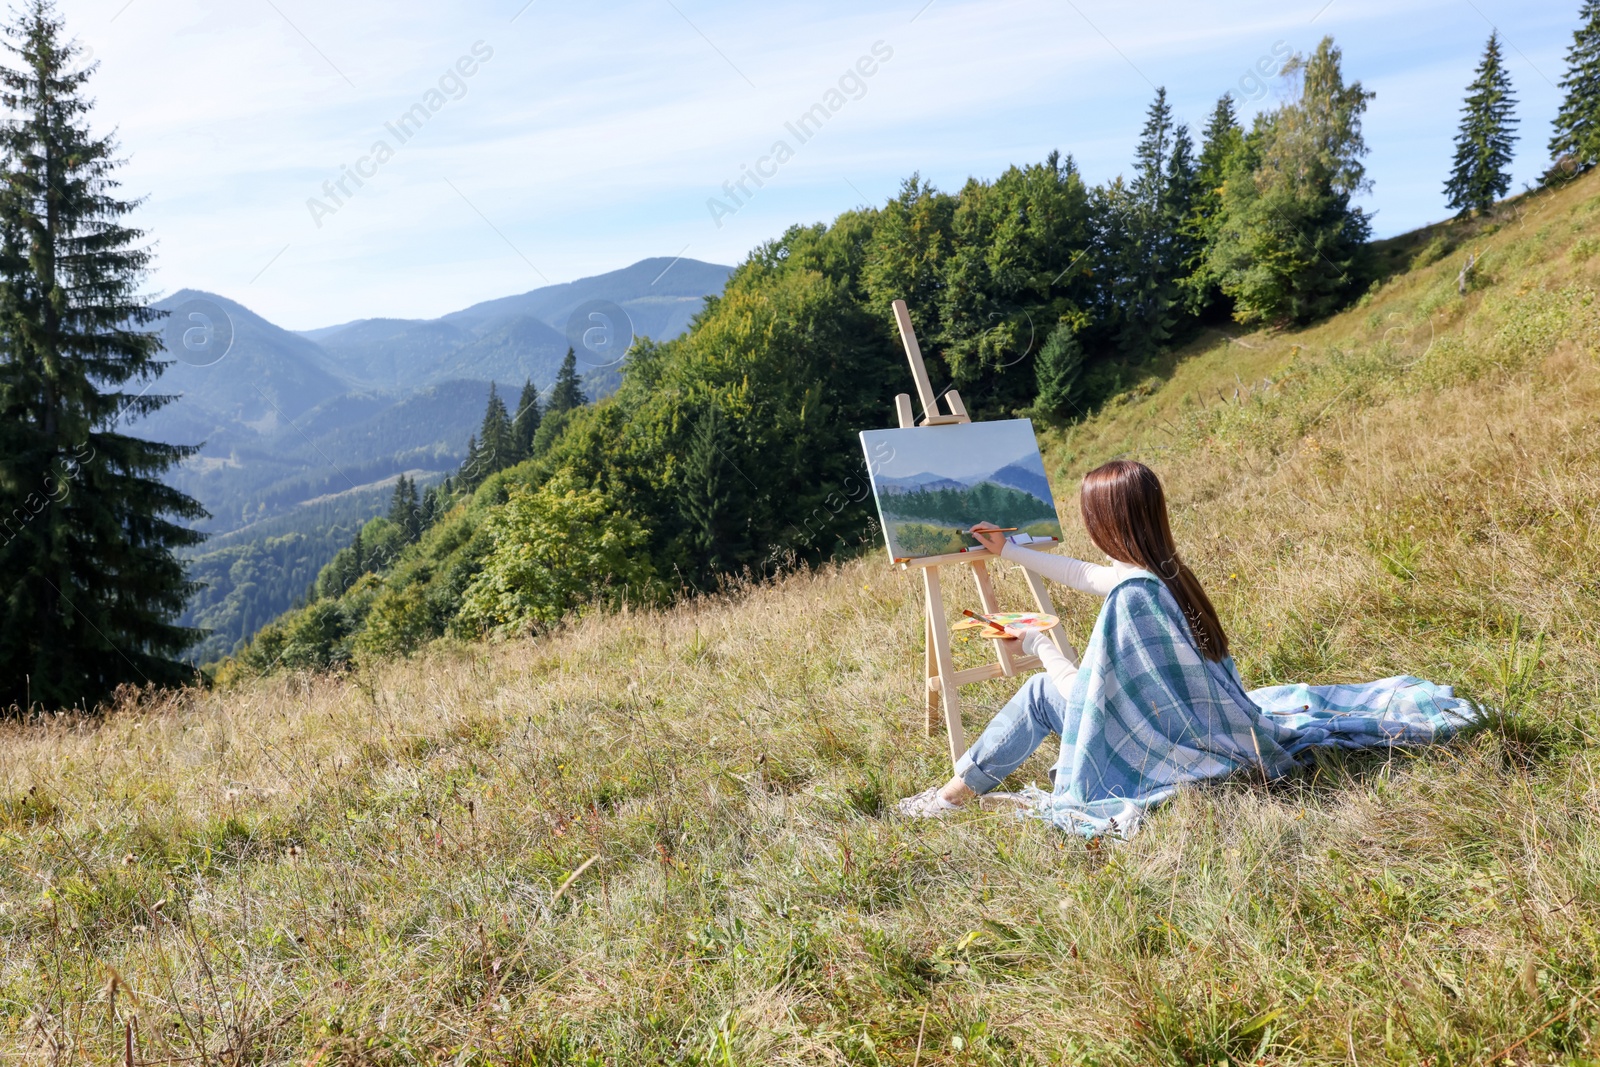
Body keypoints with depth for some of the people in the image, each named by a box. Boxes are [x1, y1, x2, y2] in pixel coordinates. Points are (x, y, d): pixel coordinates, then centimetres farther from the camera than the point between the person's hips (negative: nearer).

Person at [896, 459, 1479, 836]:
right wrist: (1008, 550, 32)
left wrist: (1039, 644, 5)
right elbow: (1081, 573, 23)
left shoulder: (1129, 596, -24)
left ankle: (959, 791, 13)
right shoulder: (1169, 571, 3)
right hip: (1230, 719, 8)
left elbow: (1083, 692, -15)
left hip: (1181, 748, -8)